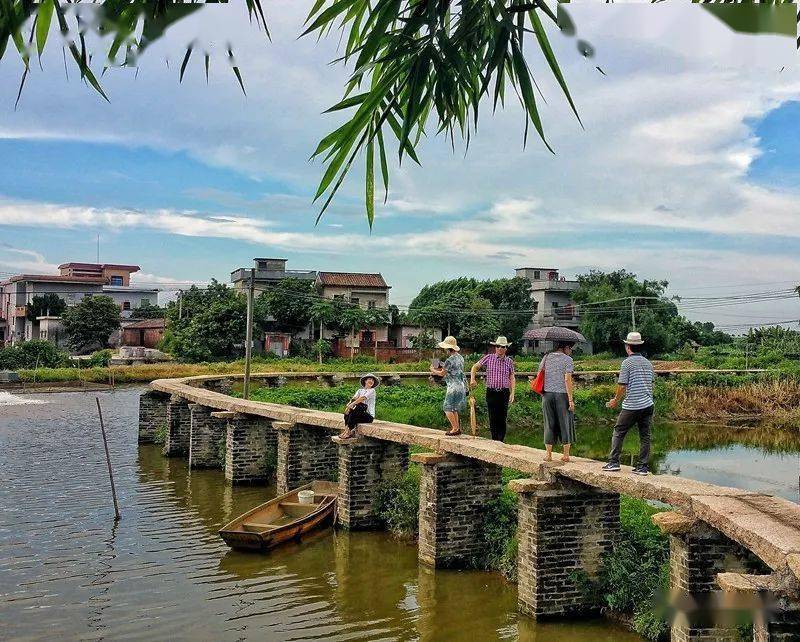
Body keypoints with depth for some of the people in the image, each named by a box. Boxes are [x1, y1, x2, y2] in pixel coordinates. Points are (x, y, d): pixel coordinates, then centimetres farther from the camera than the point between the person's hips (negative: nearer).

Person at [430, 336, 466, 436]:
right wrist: (439, 369, 20)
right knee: (454, 409, 17)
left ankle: (455, 428, 2)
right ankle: (457, 428, 20)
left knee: (448, 408, 0)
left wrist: (433, 370, 11)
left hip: (454, 387, -9)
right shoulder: (460, 357, 8)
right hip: (462, 386, 9)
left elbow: (442, 373, -8)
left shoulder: (449, 360, -18)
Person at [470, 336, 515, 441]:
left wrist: (512, 393, 4)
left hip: (504, 393, 0)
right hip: (491, 392, 0)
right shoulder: (489, 357, 2)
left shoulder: (509, 361, 6)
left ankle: (500, 442, 10)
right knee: (492, 419, 3)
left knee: (502, 419, 1)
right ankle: (494, 441, 13)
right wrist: (472, 379, -8)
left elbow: (512, 378, 11)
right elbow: (475, 367, 7)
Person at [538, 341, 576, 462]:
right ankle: (566, 454, 11)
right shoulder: (567, 359, -5)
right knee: (565, 424, 7)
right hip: (562, 394, -4)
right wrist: (570, 399, -12)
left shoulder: (546, 357, 9)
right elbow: (567, 379, -13)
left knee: (549, 424, 10)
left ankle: (549, 454, 11)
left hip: (547, 394, 4)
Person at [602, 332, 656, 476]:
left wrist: (615, 400, 4)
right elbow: (651, 383, 18)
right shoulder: (648, 363, 10)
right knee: (645, 435, 8)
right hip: (648, 404, 6)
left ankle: (613, 462, 7)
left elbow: (622, 386, -11)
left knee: (619, 432, 7)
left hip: (631, 406, -6)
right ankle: (643, 466, 8)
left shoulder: (627, 363, -9)